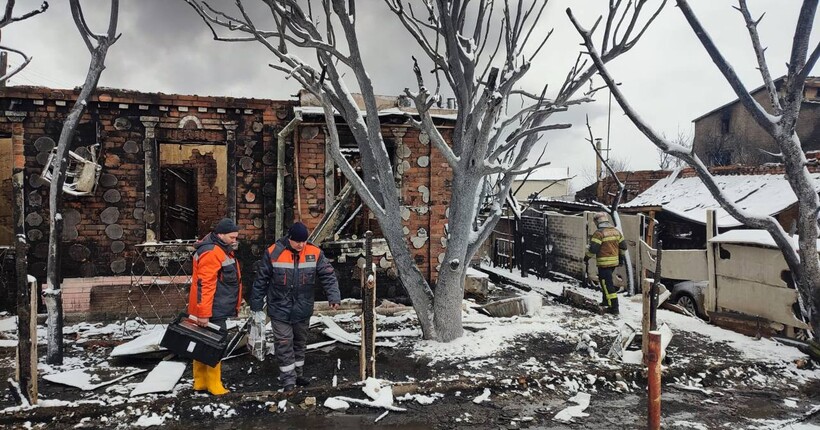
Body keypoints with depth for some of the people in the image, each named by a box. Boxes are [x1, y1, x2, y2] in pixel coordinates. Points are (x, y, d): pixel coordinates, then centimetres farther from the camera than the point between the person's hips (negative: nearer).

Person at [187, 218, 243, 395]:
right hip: (213, 312, -10)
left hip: (217, 309, 10)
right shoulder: (211, 253, -19)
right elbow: (205, 285, -25)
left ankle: (200, 382, 24)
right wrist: (204, 314, -26)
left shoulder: (222, 250, 16)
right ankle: (214, 385, 6)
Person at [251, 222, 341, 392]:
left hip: (303, 309, 3)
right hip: (280, 309, -3)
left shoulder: (315, 253, -8)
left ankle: (297, 373, 34)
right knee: (284, 344, -1)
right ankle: (288, 377, 13)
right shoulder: (273, 253, -13)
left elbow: (328, 275, -7)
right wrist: (257, 308, -3)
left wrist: (334, 295, -23)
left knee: (300, 342, 17)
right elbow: (261, 280, -6)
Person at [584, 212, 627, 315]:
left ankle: (614, 307, -4)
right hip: (614, 261, 8)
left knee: (607, 284, -4)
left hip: (604, 263, -8)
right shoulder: (616, 231, 8)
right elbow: (623, 246, 14)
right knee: (605, 280, 26)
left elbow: (593, 248, -19)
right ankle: (606, 301, 38)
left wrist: (586, 257, -4)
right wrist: (621, 257, 26)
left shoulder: (599, 233, -16)